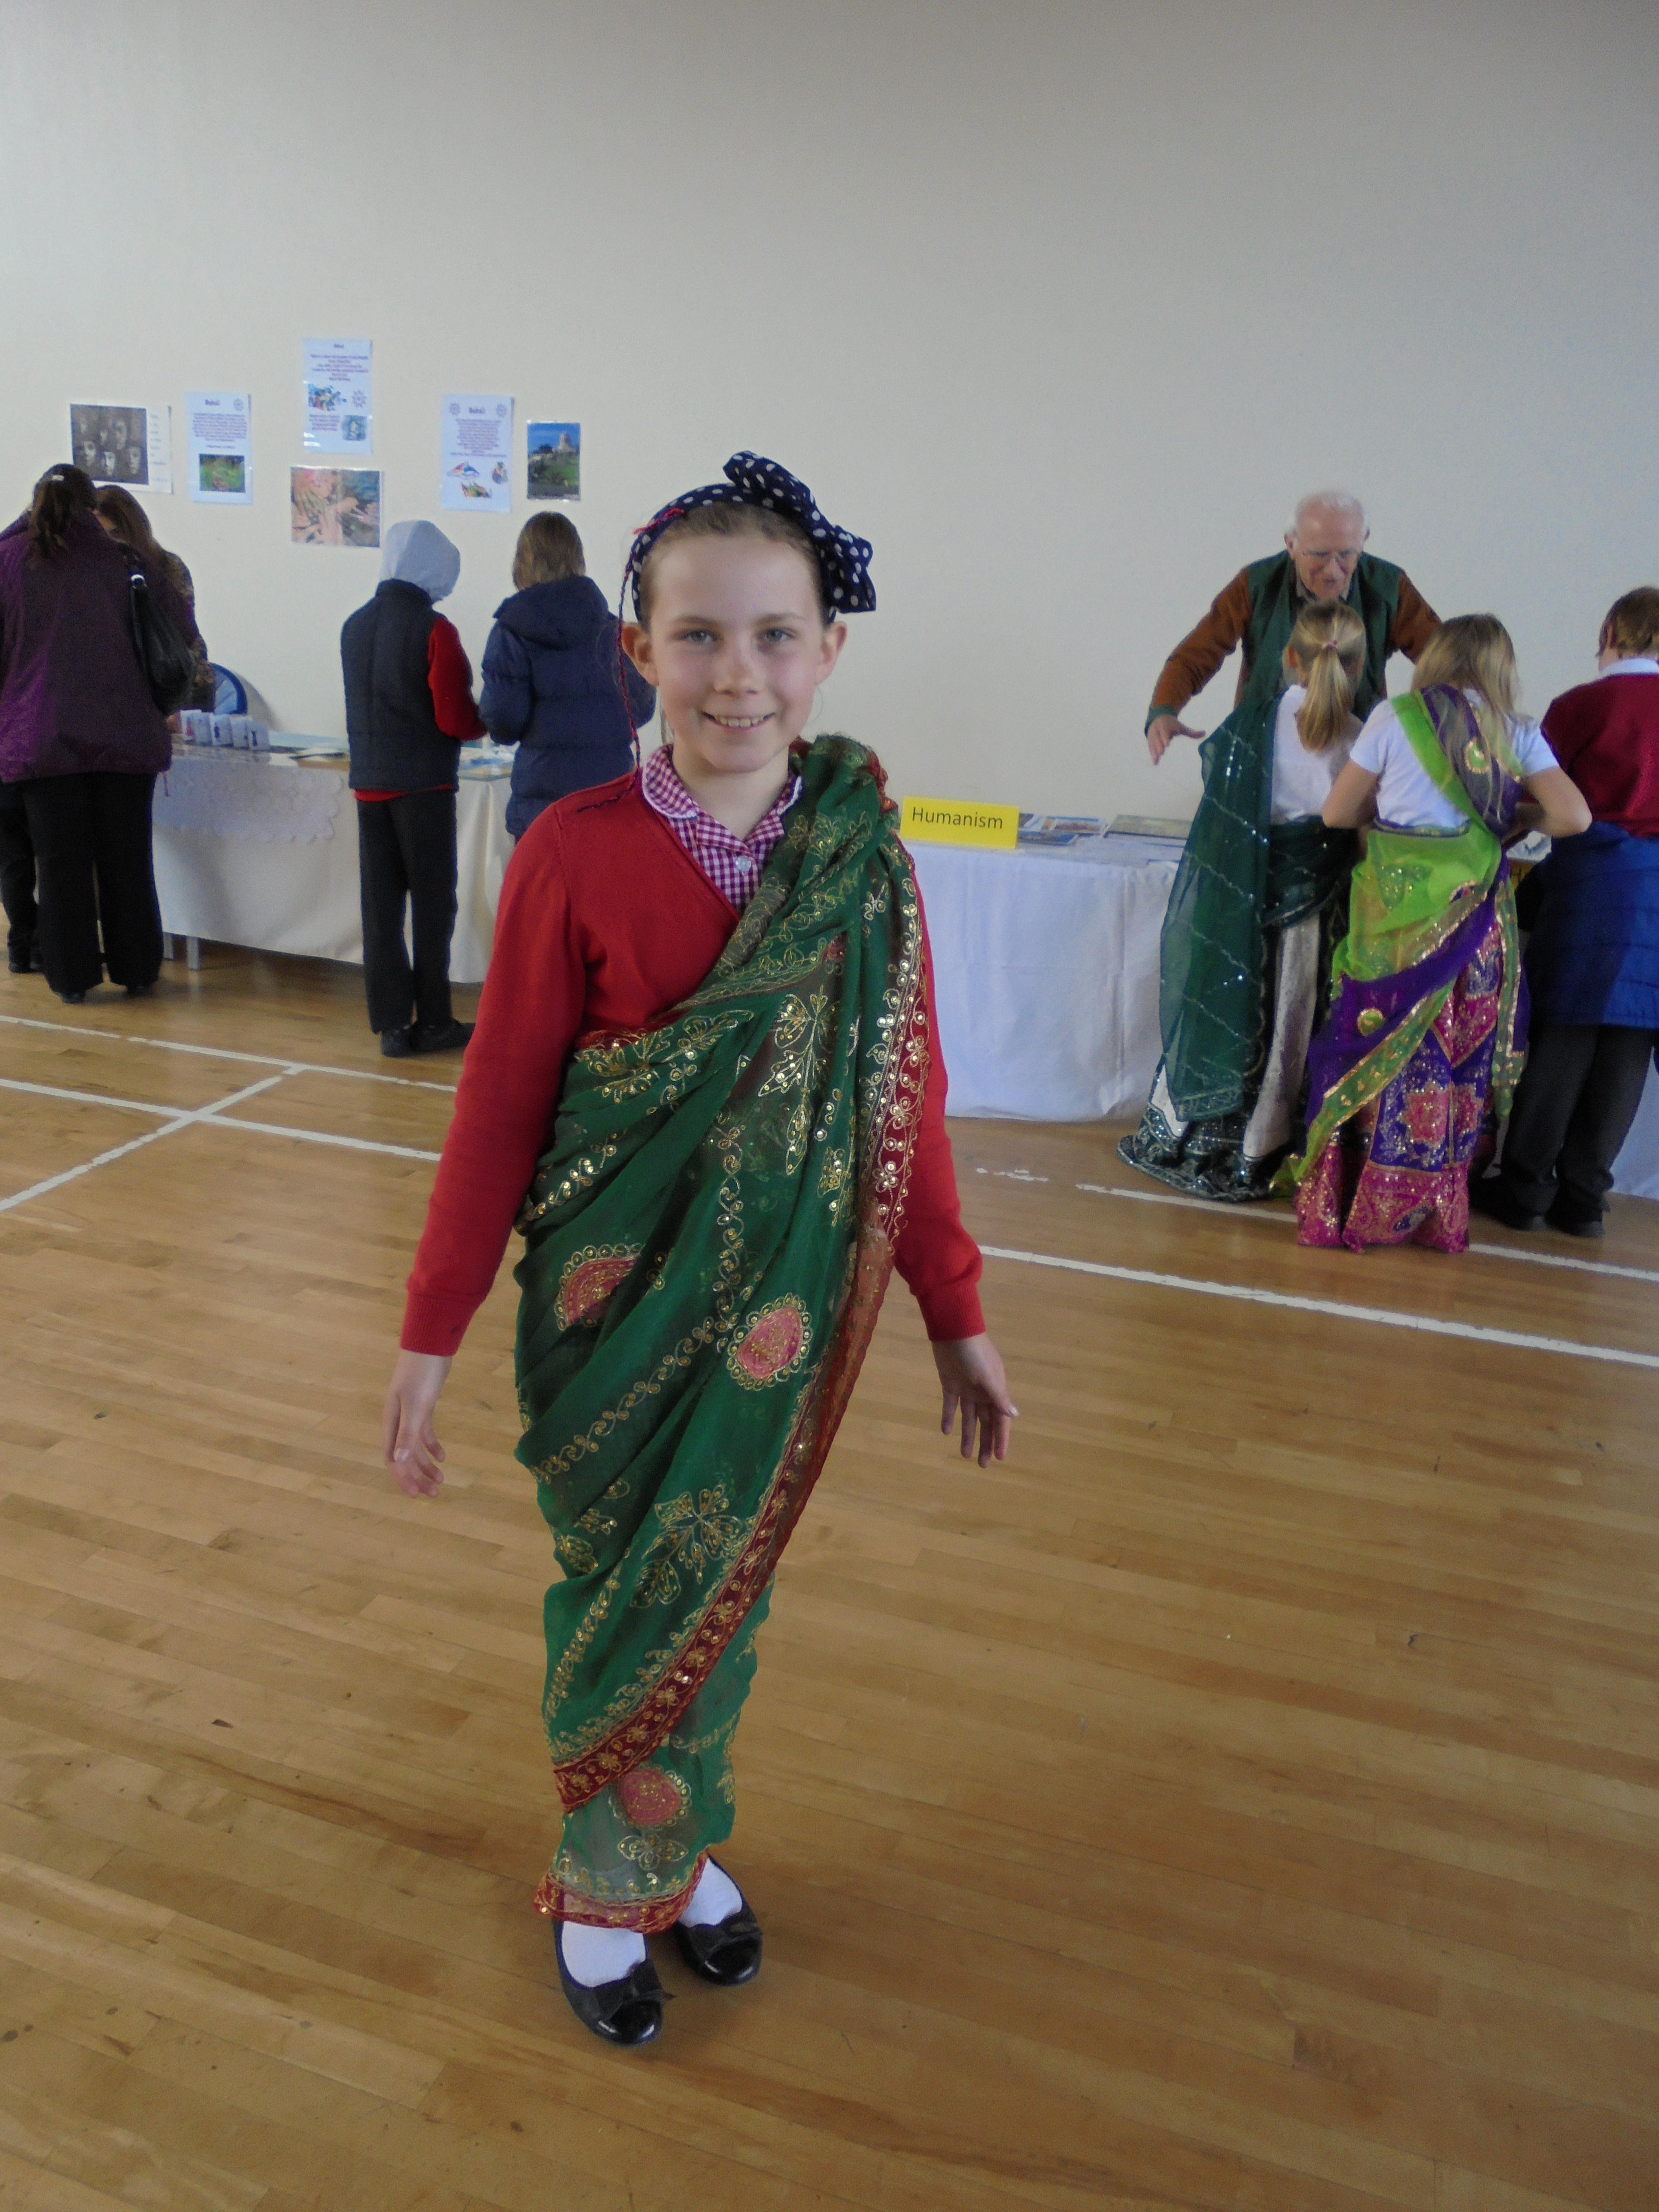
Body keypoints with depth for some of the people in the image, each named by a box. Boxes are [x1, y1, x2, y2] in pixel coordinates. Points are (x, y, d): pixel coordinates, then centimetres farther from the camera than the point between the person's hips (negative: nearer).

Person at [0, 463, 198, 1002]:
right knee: (126, 858, 9)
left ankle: (72, 976, 10)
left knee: (61, 861, 6)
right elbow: (182, 629, 4)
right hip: (123, 732, 0)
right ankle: (136, 970, 15)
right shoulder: (122, 559, 2)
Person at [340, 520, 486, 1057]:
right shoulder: (434, 630, -12)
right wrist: (483, 723, 6)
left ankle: (391, 1023, 10)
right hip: (423, 784, -5)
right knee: (432, 905, 5)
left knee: (381, 907, 7)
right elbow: (455, 720, -14)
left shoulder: (355, 626, 7)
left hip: (369, 783, 5)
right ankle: (433, 1022, 9)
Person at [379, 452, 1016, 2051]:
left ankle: (682, 1839, 45)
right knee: (629, 1598, 13)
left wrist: (955, 1314, 4)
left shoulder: (867, 858, -7)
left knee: (728, 1584, 19)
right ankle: (606, 1882, 40)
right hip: (618, 1305, -3)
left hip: (784, 1310, 3)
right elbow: (500, 1102, -9)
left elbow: (907, 1097, -1)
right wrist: (430, 1334, -4)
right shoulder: (576, 855, -15)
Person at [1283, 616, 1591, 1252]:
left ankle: (1339, 1207, 11)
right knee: (1458, 1056, 9)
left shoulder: (1396, 717, 1)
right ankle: (1436, 1215, 15)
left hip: (1395, 909, -1)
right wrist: (1505, 817, 16)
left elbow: (1337, 812, 3)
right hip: (1475, 916, 2)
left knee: (1376, 1051, 6)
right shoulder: (1517, 733, 6)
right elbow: (1573, 817, -1)